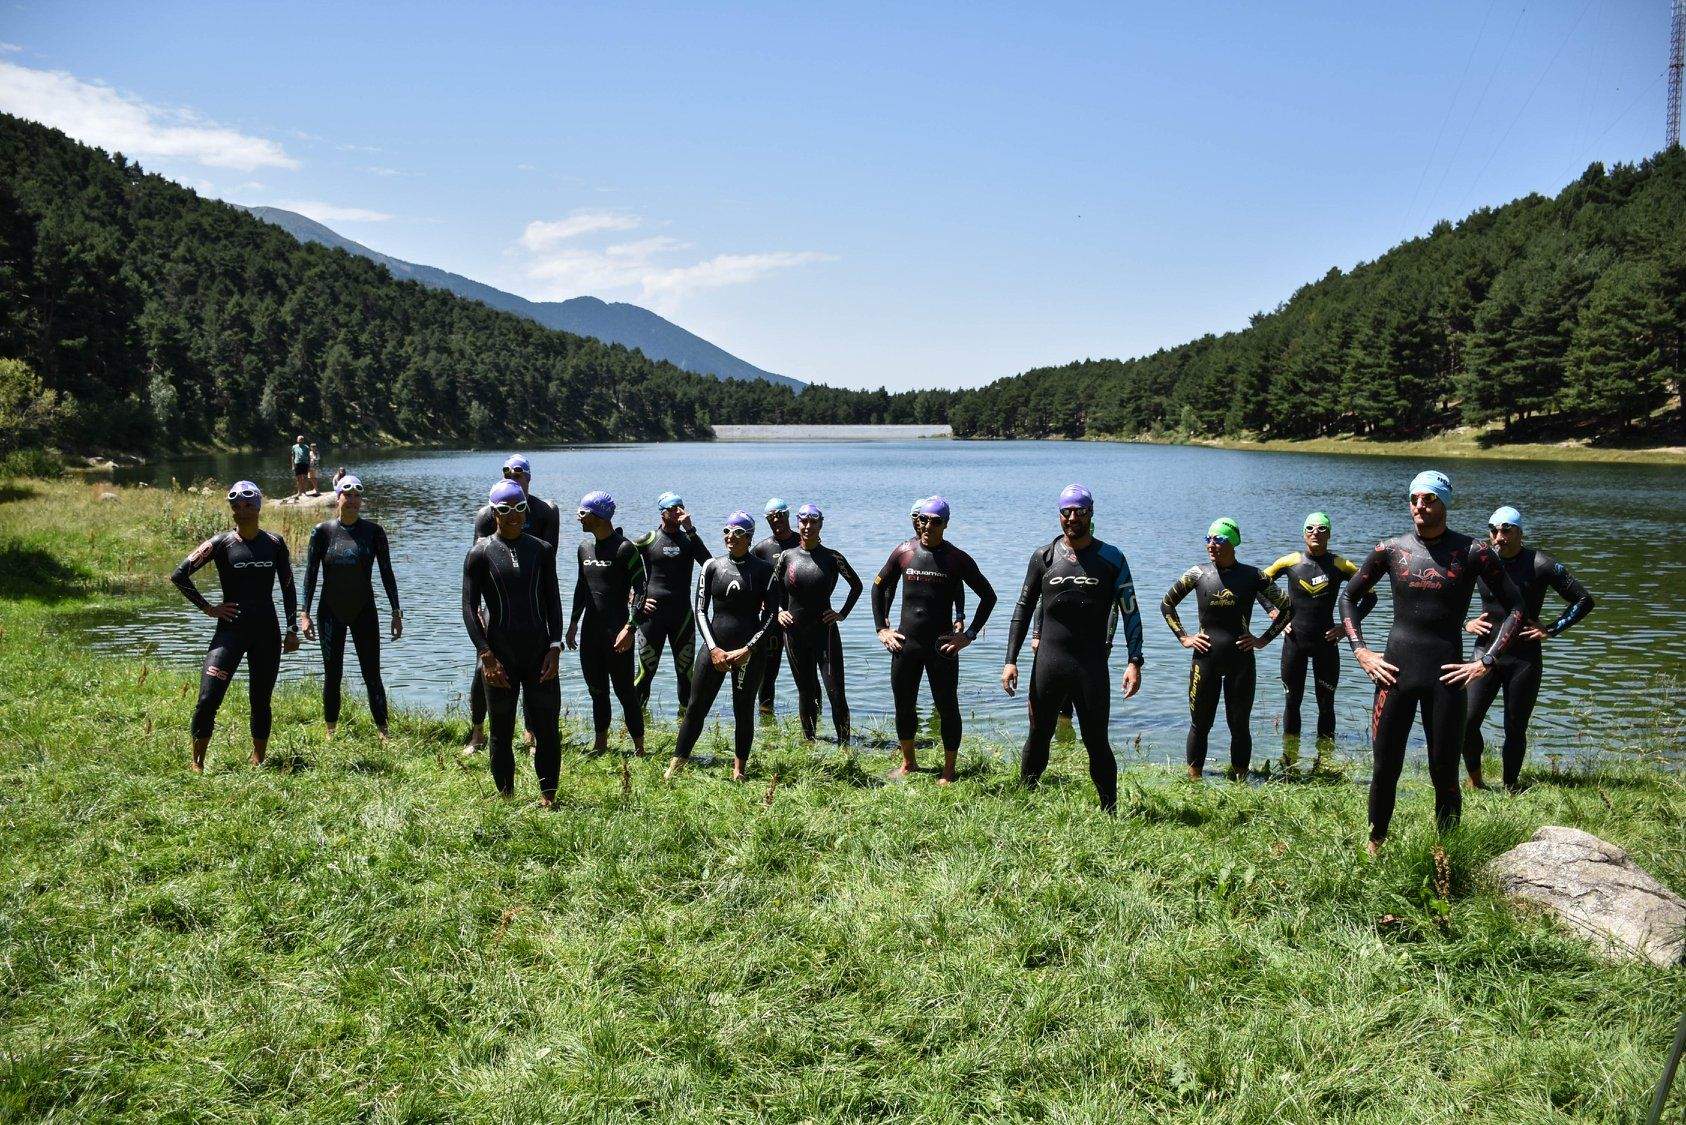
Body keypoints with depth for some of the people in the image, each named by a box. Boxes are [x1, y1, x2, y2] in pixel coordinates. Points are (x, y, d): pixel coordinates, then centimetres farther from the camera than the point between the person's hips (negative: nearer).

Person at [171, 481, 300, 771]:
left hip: (267, 632, 2)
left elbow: (287, 587, 9)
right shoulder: (222, 543, -4)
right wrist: (207, 608, -7)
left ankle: (258, 761, 20)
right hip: (231, 629, -2)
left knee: (261, 701, 9)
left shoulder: (275, 543, 4)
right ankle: (197, 762, 4)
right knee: (208, 699, -10)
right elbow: (179, 575, -6)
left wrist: (292, 630, 6)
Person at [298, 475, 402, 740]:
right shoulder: (323, 531, -4)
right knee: (332, 675, 6)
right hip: (331, 612, 0)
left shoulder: (373, 531, -3)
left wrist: (396, 612, -2)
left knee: (372, 675, -2)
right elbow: (310, 574, -1)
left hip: (364, 611, 0)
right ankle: (331, 733, 18)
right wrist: (304, 613, -7)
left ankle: (383, 734, 2)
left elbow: (386, 573, 1)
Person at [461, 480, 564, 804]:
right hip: (499, 655, -2)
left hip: (539, 653, 2)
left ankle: (547, 796, 12)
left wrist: (555, 647, -3)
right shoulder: (480, 554, -1)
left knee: (547, 726, 1)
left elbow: (553, 601, 8)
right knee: (501, 731, 7)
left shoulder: (542, 550, 6)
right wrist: (486, 654, -12)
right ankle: (505, 797, 20)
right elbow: (469, 607, -4)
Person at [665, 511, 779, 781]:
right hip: (715, 647, 2)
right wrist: (713, 648, -8)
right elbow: (700, 610, 3)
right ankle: (675, 767, 8)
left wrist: (747, 649, -10)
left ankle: (739, 770, 17)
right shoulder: (711, 566, 5)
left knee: (744, 710, 5)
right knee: (696, 707, 2)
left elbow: (770, 615, -2)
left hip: (750, 651, -1)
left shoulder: (764, 570, 0)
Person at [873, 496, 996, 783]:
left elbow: (988, 596, 1)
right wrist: (881, 628, 7)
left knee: (947, 708, 3)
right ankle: (908, 763, 30)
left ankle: (948, 771, 17)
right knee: (903, 706, 12)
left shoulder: (957, 559, -5)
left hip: (942, 646, -3)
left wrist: (969, 635, -5)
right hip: (905, 642, 3)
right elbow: (879, 587, 14)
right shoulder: (904, 552, 2)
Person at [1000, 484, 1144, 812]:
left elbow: (1130, 612, 3)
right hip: (1048, 662, 2)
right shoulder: (1043, 557, 6)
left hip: (1093, 665, -1)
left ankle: (1110, 811, 12)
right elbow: (1023, 609, 10)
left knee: (1097, 742, 2)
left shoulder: (1111, 558, 2)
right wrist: (1010, 661, 4)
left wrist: (1134, 662, -6)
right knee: (1038, 736, 8)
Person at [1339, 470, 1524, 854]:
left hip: (1446, 677, -1)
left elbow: (1514, 606, 3)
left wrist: (1486, 661, -4)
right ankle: (1374, 846, 21)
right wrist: (1361, 651, 5)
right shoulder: (1391, 549, 4)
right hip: (1395, 672, 2)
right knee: (1384, 768, 4)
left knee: (1444, 774, 4)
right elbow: (1349, 596, 15)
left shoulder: (1473, 551, -2)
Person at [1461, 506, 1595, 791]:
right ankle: (1475, 781, 13)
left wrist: (1551, 630, -7)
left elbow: (1583, 600, 0)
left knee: (1515, 729, 5)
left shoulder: (1540, 565, -7)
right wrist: (1466, 623, 1)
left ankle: (1509, 788, 21)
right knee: (1467, 722, -9)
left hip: (1525, 658, -2)